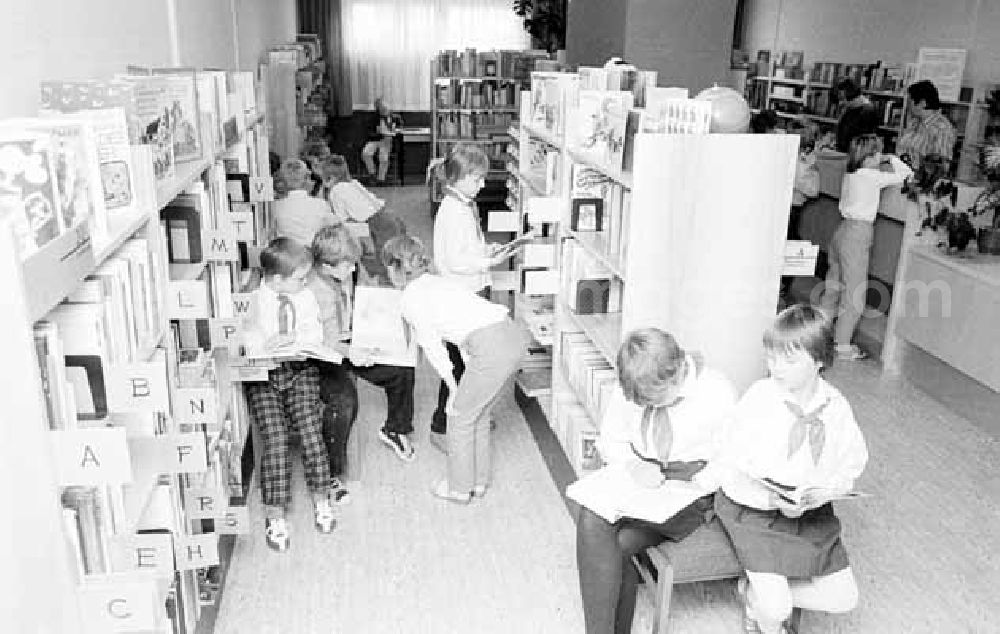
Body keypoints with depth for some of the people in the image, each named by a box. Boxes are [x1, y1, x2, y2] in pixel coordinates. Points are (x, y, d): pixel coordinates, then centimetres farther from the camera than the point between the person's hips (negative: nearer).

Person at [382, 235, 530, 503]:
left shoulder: (412, 299, 0)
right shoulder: (437, 281, 24)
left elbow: (433, 350, 0)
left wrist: (454, 388, 10)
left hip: (493, 347, -9)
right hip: (513, 332, 9)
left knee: (460, 416, 12)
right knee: (478, 412, 24)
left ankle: (459, 488, 27)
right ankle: (479, 480, 38)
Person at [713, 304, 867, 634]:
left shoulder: (835, 406, -5)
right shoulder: (758, 399, -17)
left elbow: (853, 461, 6)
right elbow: (729, 470, -14)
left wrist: (828, 489, -16)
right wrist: (771, 500, -28)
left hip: (812, 513, 5)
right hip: (756, 508, -5)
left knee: (844, 598, 6)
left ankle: (753, 589, 22)